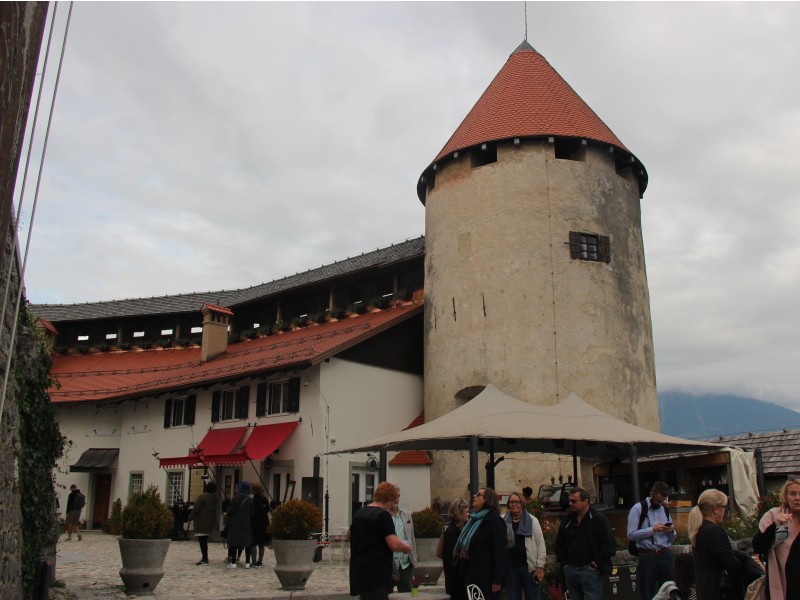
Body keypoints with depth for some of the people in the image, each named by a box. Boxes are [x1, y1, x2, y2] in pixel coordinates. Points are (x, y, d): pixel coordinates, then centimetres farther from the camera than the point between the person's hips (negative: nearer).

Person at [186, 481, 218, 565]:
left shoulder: (202, 497, -13)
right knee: (204, 541, 17)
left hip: (201, 523, -8)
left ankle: (205, 560, -6)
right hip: (210, 523, 8)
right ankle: (205, 558, 21)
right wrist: (214, 521, 16)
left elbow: (195, 509, -14)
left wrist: (190, 518, -3)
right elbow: (216, 511, 12)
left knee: (202, 542, -5)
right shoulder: (215, 499, 10)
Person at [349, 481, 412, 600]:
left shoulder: (359, 512, 12)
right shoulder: (383, 515, -14)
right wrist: (407, 548, -3)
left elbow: (349, 535, 28)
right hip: (375, 572, -9)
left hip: (358, 568, 9)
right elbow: (395, 545, -21)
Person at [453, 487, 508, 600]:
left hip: (486, 578, -9)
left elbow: (499, 551, -18)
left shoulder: (494, 521, -12)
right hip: (472, 576, 9)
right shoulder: (475, 519, 15)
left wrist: (497, 580, -21)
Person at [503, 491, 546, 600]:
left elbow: (540, 545, -1)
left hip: (529, 566, -2)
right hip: (510, 567, 2)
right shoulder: (503, 521, 4)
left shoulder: (532, 520, 0)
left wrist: (540, 567, -6)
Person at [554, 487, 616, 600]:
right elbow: (559, 543, 18)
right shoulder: (568, 520, 8)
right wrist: (563, 562, 9)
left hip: (590, 570, -6)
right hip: (570, 570, 6)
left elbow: (610, 545, -12)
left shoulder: (599, 519, -8)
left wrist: (596, 564, -13)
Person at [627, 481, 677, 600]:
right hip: (647, 556, -5)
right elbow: (631, 535, -12)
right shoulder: (638, 508, -4)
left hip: (666, 555, 5)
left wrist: (671, 531, -3)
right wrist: (653, 529, -17)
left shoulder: (665, 509, 13)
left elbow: (673, 538, 19)